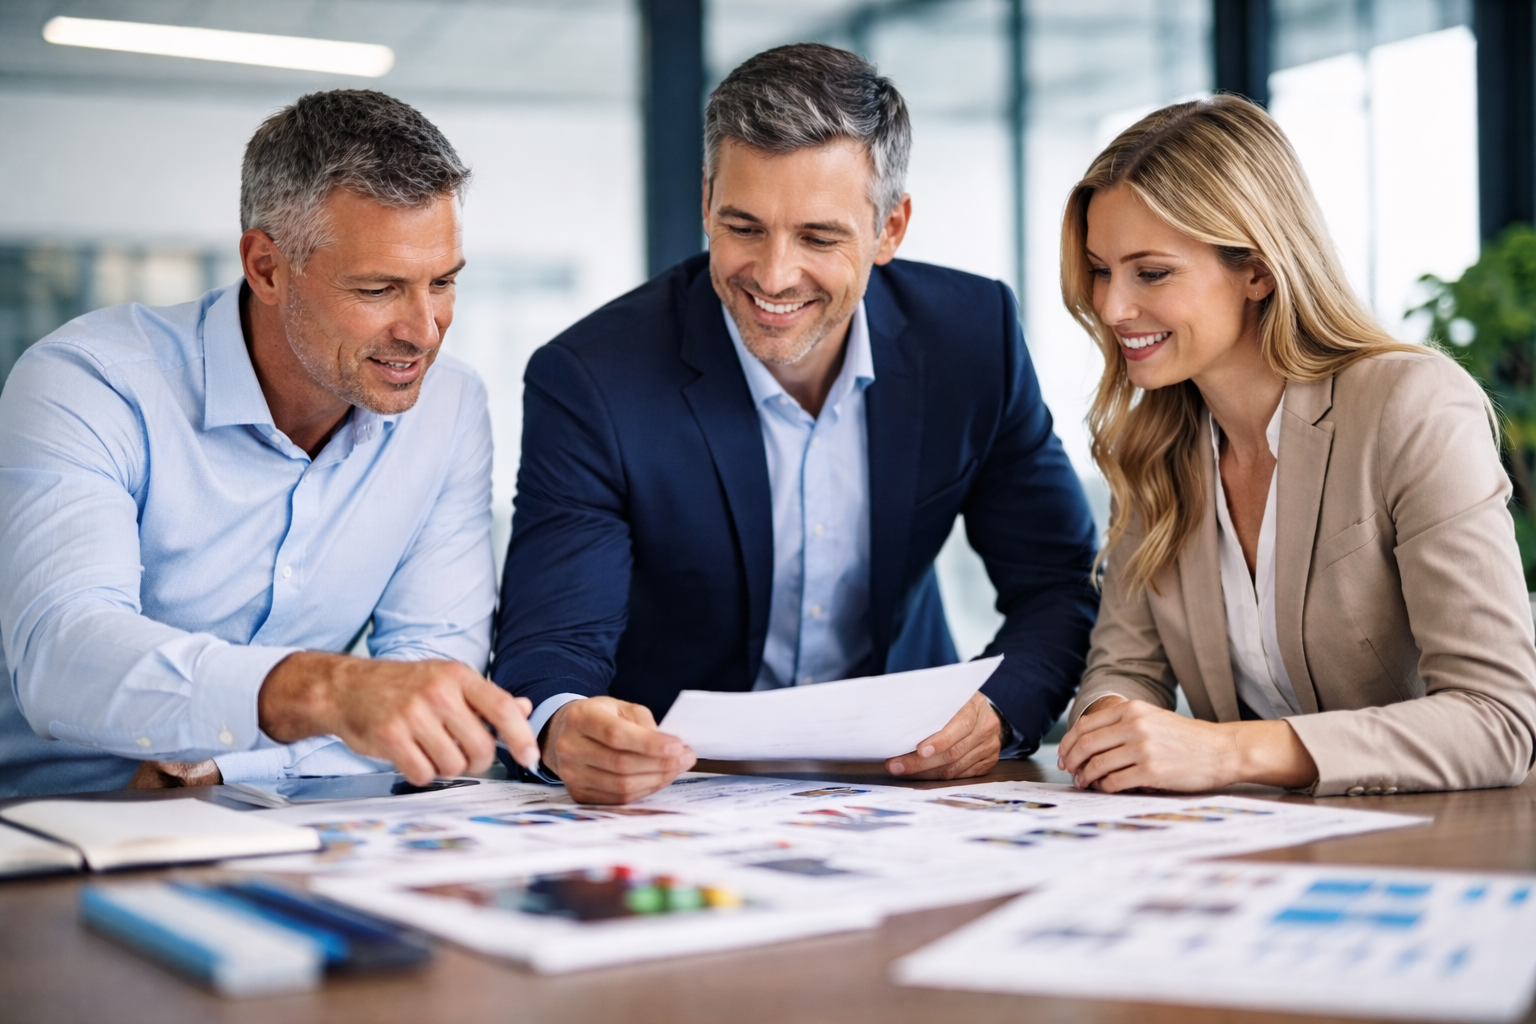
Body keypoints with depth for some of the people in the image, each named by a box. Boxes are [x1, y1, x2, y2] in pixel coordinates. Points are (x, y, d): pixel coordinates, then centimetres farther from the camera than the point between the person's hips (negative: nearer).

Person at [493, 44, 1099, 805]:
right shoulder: (588, 383, -16)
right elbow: (549, 647, -21)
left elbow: (1061, 587, -1)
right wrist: (565, 730, -45)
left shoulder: (972, 335, -7)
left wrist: (998, 712, -23)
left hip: (902, 775, 4)